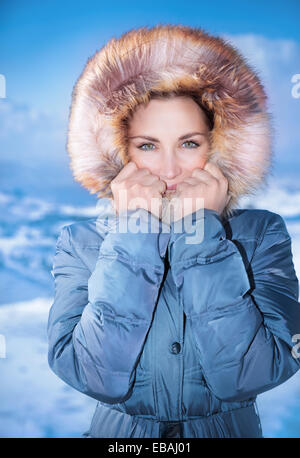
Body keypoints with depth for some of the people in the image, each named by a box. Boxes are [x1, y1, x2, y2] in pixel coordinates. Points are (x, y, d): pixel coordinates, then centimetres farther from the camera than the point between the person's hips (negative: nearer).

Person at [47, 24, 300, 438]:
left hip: (231, 428, 0)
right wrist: (134, 232, -20)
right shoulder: (80, 242, -6)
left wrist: (200, 230, -19)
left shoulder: (262, 234, -6)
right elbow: (98, 379, -18)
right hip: (119, 431, 0)